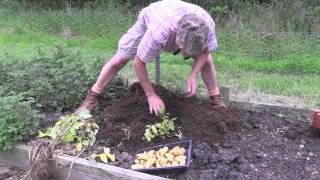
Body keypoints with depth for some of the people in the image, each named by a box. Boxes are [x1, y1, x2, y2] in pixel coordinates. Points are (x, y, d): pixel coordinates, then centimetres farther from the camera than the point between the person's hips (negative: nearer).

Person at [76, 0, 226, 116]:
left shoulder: (207, 24, -39)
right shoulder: (158, 33, -49)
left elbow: (205, 51, -17)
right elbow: (138, 62, -33)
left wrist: (193, 75, -32)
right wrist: (151, 95, -28)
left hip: (177, 20, 3)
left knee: (206, 59, -8)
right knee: (119, 59, -7)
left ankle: (216, 100, 10)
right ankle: (91, 98, 8)